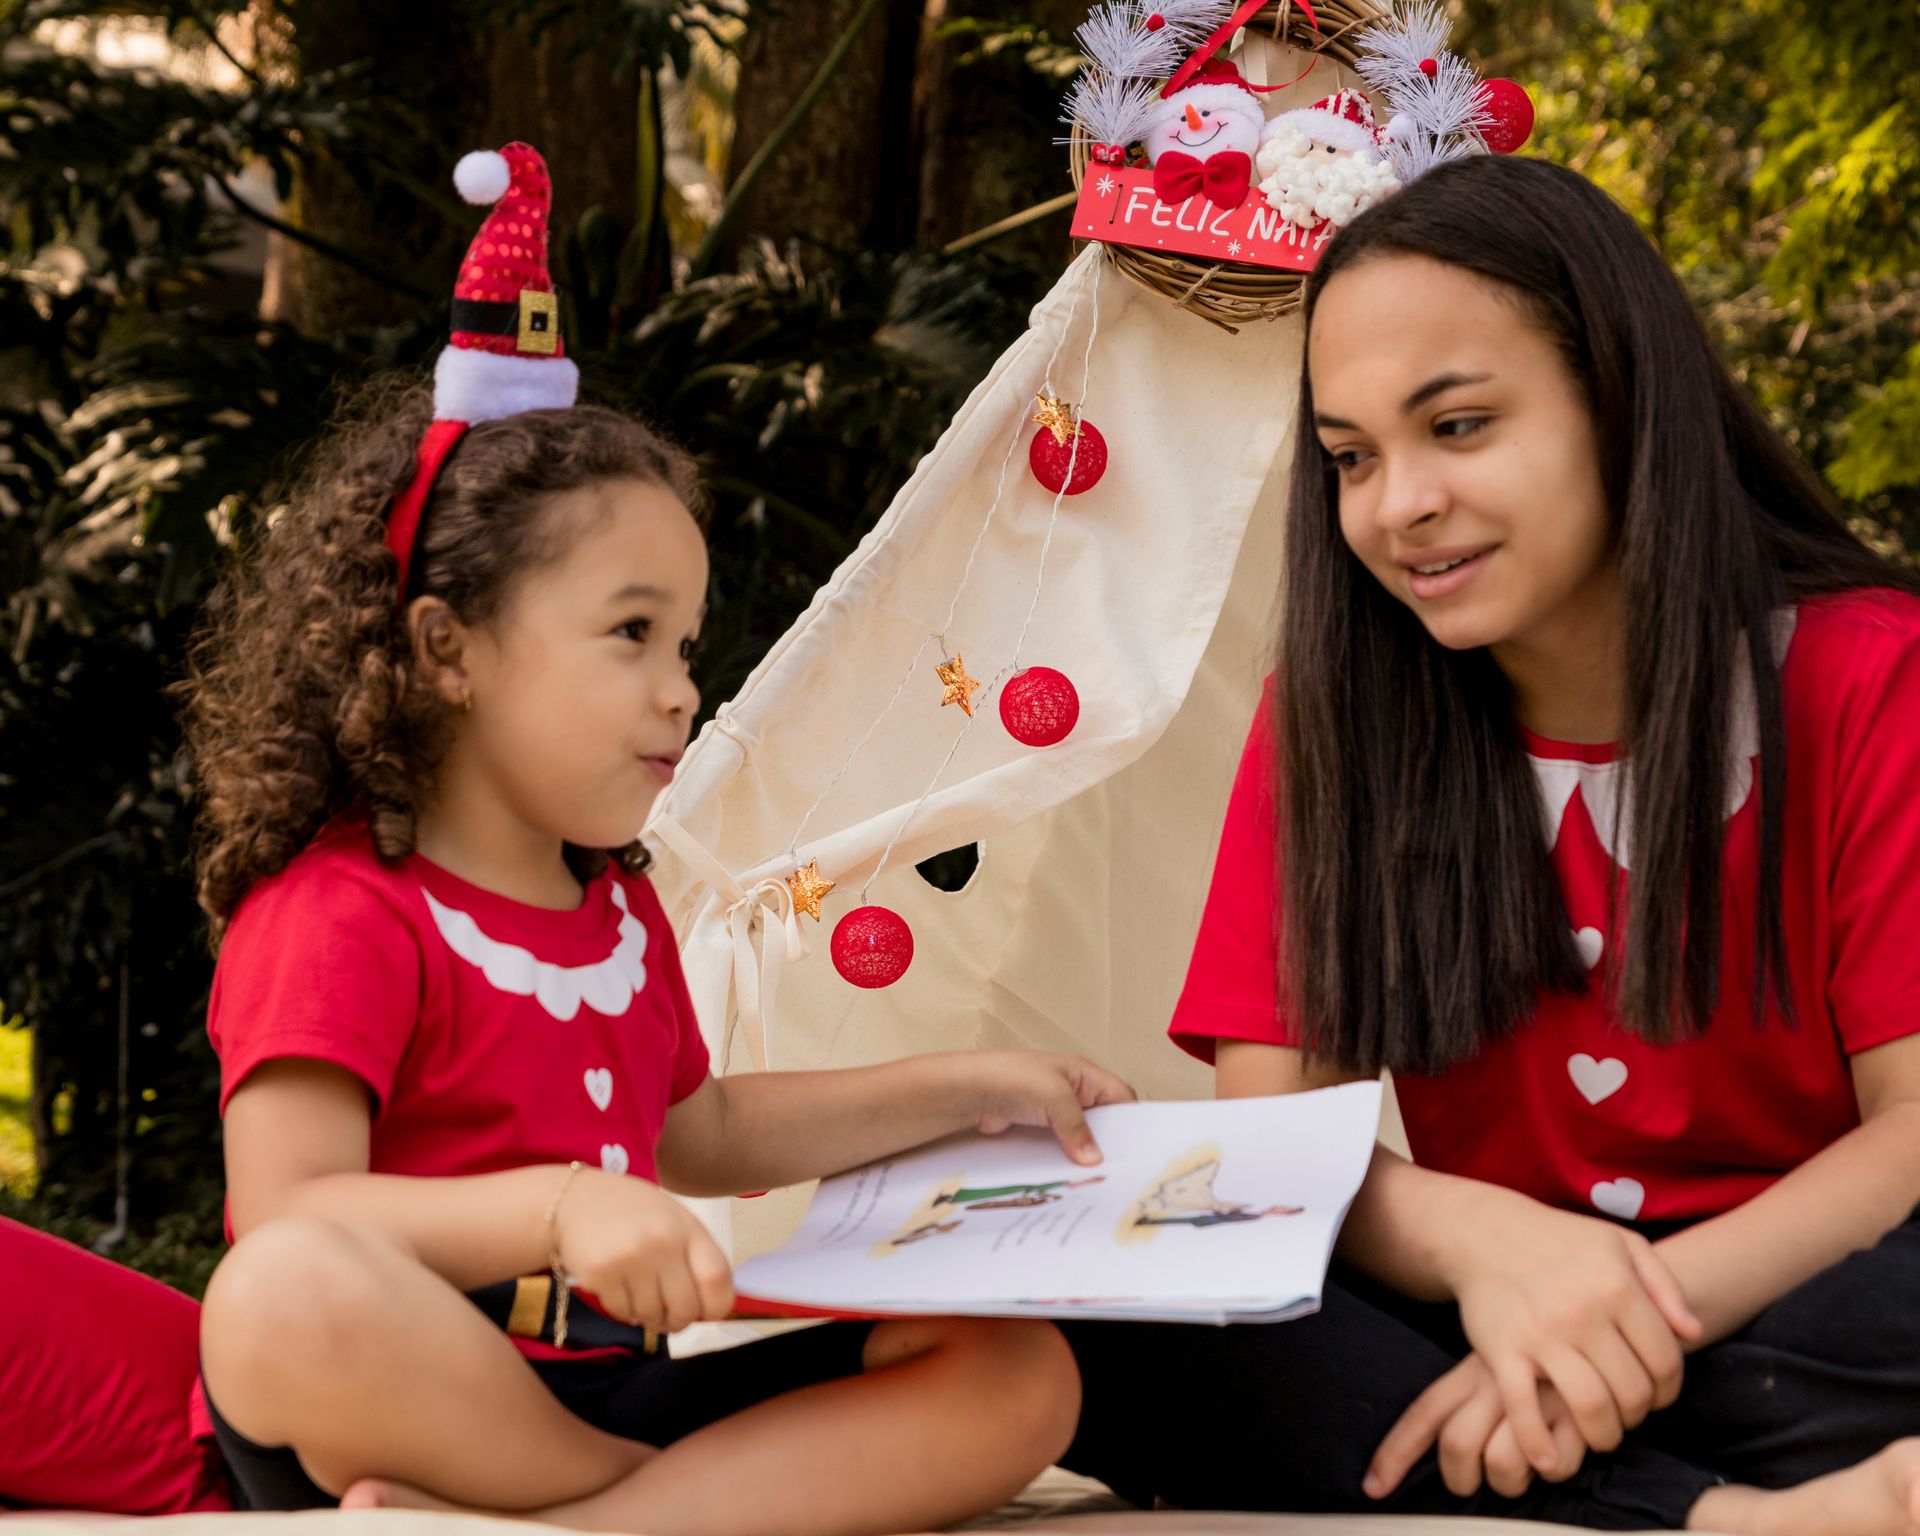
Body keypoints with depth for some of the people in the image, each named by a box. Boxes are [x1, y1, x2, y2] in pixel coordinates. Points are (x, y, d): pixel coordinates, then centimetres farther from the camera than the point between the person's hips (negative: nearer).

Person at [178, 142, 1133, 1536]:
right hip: (391, 1419, -8)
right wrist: (556, 1207, -33)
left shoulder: (618, 908, 20)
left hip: (600, 1396, 9)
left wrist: (963, 1093, 29)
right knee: (290, 1301, -42)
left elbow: (698, 1132, 35)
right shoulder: (340, 916, -8)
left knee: (1021, 1376, -8)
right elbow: (288, 1217, -21)